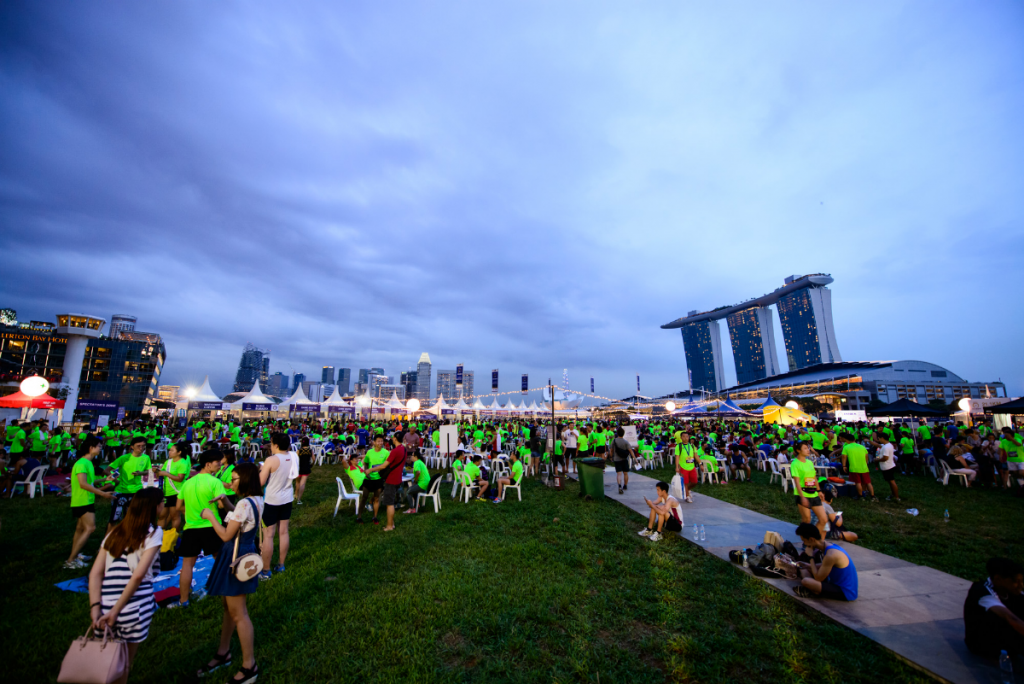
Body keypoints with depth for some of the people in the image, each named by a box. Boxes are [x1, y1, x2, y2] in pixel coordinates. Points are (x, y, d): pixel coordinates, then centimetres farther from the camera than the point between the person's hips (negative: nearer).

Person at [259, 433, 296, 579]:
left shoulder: (271, 460, -21)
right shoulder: (293, 457, -5)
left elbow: (261, 482, -15)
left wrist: (261, 469, 3)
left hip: (272, 501, -5)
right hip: (287, 499, 6)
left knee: (268, 535, 6)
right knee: (283, 532, 15)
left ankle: (265, 571, 17)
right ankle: (281, 565, 29)